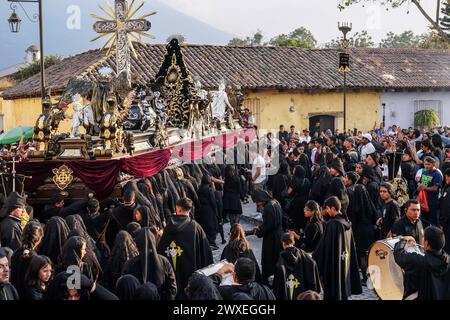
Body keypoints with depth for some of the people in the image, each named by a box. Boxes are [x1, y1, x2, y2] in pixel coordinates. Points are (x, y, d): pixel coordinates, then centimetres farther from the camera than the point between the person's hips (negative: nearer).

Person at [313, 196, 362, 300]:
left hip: (333, 263, -8)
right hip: (346, 263, 8)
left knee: (333, 294, -2)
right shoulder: (347, 223, 6)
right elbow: (351, 245, 14)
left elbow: (324, 245, -16)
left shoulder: (332, 224, -18)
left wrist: (314, 256, -3)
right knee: (343, 291, 15)